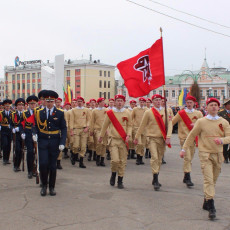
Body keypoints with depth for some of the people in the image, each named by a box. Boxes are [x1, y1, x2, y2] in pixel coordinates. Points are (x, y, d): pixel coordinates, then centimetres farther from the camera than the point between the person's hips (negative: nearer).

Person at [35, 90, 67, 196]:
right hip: (42, 141, 1)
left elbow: (63, 129, 1)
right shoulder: (39, 113, 6)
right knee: (43, 164, -7)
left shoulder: (60, 113, 1)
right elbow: (36, 126, 13)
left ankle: (52, 187, 19)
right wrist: (35, 134, -9)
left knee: (53, 165, 6)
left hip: (55, 142, -1)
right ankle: (44, 185, 13)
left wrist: (62, 143, -8)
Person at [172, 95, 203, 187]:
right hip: (184, 138, -4)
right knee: (187, 158, -15)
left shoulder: (198, 113, 9)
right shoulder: (180, 113, 1)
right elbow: (171, 123, 6)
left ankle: (185, 177, 24)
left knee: (190, 158, 10)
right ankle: (188, 178, -14)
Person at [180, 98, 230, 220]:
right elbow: (192, 136, 6)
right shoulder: (201, 121, -1)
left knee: (213, 180, 12)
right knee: (208, 179, -12)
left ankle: (206, 203, 28)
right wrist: (184, 149, 7)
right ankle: (211, 207, -12)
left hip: (218, 154, 4)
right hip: (205, 154, -3)